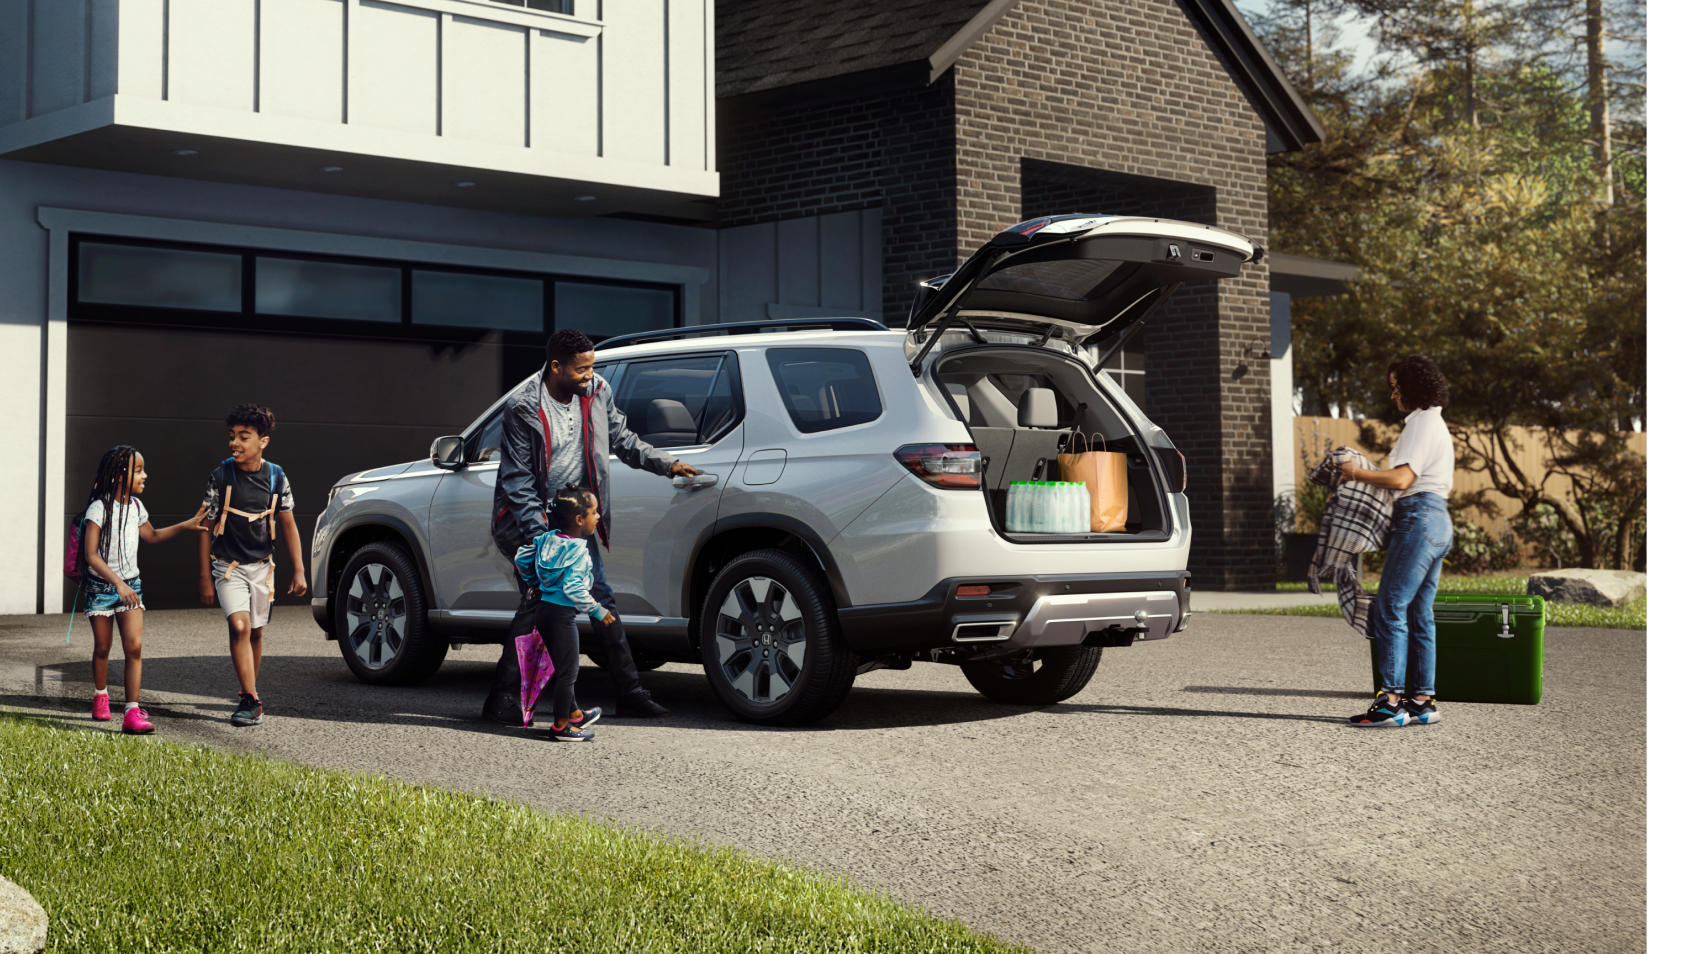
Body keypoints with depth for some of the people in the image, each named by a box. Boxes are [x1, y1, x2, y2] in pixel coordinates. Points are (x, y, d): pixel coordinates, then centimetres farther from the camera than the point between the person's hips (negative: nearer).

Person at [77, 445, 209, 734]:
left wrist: (185, 525, 20)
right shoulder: (99, 509, -15)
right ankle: (101, 697, 36)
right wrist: (118, 583, -28)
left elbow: (152, 536, 26)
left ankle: (132, 712, -15)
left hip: (130, 584, 4)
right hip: (100, 585, -4)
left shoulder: (135, 506, 5)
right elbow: (91, 555, -20)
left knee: (134, 646, -10)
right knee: (103, 648, 9)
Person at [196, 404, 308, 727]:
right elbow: (207, 527, -3)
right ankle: (250, 701, -18)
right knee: (239, 626, -19)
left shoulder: (276, 477, -3)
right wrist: (205, 577, -4)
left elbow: (288, 526, 5)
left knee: (256, 632, 12)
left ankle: (250, 687, 33)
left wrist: (299, 571, 2)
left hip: (262, 566, 3)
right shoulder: (220, 476, -9)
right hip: (227, 565, -3)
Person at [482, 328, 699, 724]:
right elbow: (517, 479, -14)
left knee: (601, 597, 6)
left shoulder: (597, 392, -2)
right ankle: (503, 697, -6)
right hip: (533, 517, -6)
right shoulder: (523, 408, -18)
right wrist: (539, 535, -19)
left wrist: (667, 464, 3)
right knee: (536, 600, -14)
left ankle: (631, 692, 12)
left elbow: (622, 439, 14)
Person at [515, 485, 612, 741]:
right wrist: (598, 611, -17)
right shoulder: (578, 549, -19)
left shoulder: (548, 538, 5)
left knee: (563, 668, 23)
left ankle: (574, 714, 38)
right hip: (562, 615, -9)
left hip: (544, 610, 9)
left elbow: (521, 559, 14)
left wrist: (533, 582, 28)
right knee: (568, 672, 4)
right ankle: (561, 726, 12)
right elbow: (573, 588, -25)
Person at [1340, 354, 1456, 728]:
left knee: (1390, 609, -11)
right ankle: (1423, 699, 10)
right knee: (1420, 614, 10)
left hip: (1419, 519, -11)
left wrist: (1357, 473, -9)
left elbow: (1401, 478, -20)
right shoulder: (1436, 423, 22)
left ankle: (1391, 701, -13)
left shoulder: (1422, 423, -10)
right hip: (1437, 519, 11)